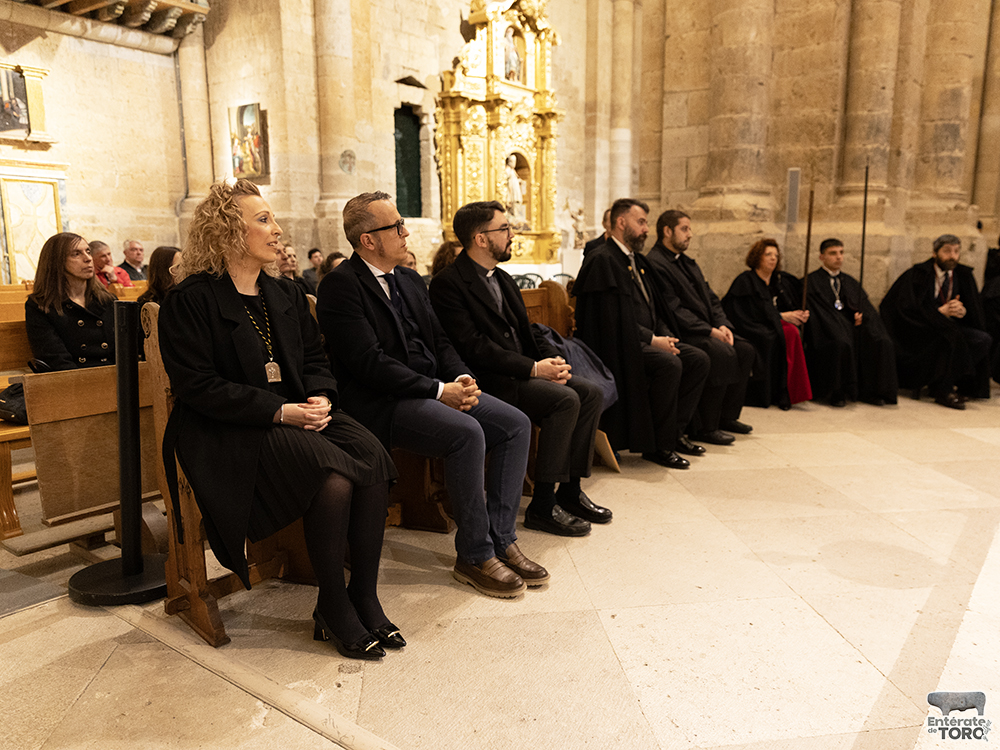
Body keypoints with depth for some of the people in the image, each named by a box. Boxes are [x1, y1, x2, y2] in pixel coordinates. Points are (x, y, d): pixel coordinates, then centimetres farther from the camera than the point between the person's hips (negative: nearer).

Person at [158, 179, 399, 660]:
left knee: (373, 459, -23)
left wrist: (321, 397, -6)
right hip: (231, 431, -6)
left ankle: (364, 598, -12)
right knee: (333, 477, -30)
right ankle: (332, 607, -9)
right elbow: (197, 386, -11)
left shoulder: (286, 296, 18)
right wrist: (278, 411, -19)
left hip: (299, 413, 6)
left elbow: (316, 360, 18)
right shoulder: (190, 300, -4)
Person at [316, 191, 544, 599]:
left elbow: (440, 340, 16)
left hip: (434, 387, 9)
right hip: (382, 404, -8)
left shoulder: (410, 281, 17)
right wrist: (439, 390, -19)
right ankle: (474, 556, -13)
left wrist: (462, 378, -5)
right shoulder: (340, 285, -10)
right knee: (467, 433, -30)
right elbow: (370, 362, -18)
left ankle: (501, 538, 0)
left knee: (516, 424, -6)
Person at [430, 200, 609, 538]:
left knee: (591, 393, -7)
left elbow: (527, 330, 19)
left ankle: (570, 491, 3)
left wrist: (552, 358, -2)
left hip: (524, 370, 9)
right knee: (565, 399, -25)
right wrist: (533, 369, -23)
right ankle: (542, 506, -16)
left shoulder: (502, 278, 18)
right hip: (488, 381, -9)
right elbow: (473, 348, -19)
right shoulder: (448, 284, -11)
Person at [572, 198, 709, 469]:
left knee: (698, 359, -4)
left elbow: (653, 307, 21)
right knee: (669, 364, -29)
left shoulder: (637, 260, 20)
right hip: (619, 344, -10)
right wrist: (652, 339, -20)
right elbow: (614, 316, -20)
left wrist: (665, 334, 2)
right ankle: (658, 445, -15)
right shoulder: (602, 260, -11)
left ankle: (673, 432, 2)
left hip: (647, 339, 10)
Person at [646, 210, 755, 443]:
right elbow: (673, 310, -19)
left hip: (707, 330, 10)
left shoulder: (687, 262, 21)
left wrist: (722, 325, 0)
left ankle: (727, 416, 8)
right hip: (680, 334, -10)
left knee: (745, 349, -3)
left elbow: (711, 298, 19)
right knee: (722, 353, -28)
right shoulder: (654, 264, -11)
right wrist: (710, 330, -19)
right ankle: (704, 428, -18)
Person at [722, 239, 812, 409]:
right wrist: (781, 316, -16)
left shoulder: (780, 282, 15)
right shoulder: (745, 282, -6)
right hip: (751, 330, -6)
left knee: (791, 332, -25)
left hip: (771, 327, 6)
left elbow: (790, 307, 16)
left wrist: (801, 315, -7)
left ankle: (786, 392, -23)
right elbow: (749, 315, -15)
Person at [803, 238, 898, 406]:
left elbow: (867, 308, 17)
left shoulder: (850, 282, 24)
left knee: (882, 342, -22)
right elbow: (817, 311, -6)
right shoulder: (812, 281, 5)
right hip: (828, 332, -5)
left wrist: (860, 316, -8)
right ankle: (837, 392, -24)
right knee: (841, 343, -38)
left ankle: (870, 391, -14)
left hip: (852, 328, 6)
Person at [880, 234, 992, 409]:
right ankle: (943, 390, -20)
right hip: (918, 332, -6)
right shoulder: (919, 274, -8)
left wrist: (963, 311, -17)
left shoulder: (963, 275, 8)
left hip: (949, 327, 6)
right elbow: (908, 309, -16)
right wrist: (940, 311, -22)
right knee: (950, 336, -34)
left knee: (983, 339, -19)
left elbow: (976, 312, 7)